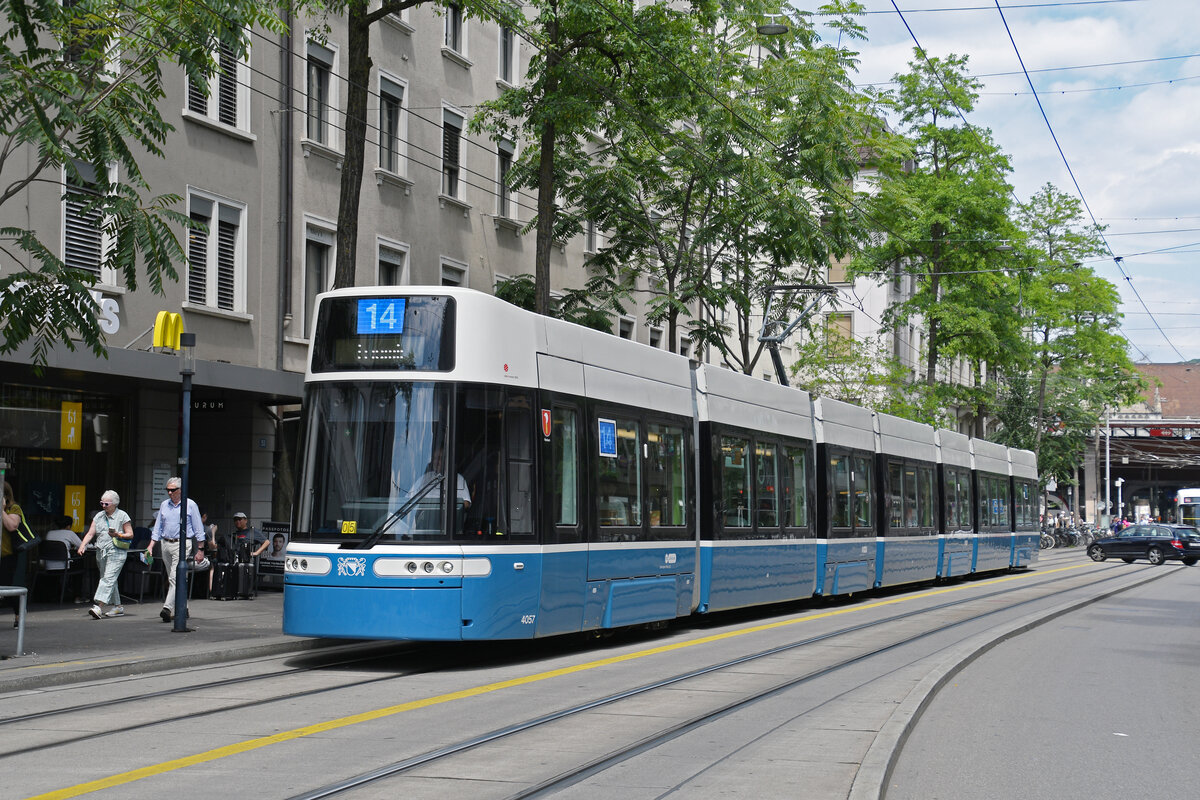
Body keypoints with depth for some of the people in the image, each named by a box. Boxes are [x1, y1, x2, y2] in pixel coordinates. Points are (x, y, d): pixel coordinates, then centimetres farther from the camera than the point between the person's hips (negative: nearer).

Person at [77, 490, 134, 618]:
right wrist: (82, 546, -7)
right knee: (110, 580, 10)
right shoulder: (99, 516, 13)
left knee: (108, 578, -16)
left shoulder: (122, 516, 0)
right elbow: (90, 533, 9)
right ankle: (118, 607, 20)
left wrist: (118, 535, -16)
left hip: (116, 551, -6)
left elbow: (130, 535, 1)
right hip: (101, 551, 6)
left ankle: (99, 607, -27)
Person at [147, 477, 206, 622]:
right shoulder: (164, 505, 13)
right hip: (166, 544, 6)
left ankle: (168, 608, -27)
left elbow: (198, 529, 1)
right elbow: (158, 527, 17)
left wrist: (200, 549, -3)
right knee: (172, 578, 11)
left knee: (176, 577, -17)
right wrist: (151, 545, 6)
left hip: (182, 544, -6)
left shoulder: (190, 505, -1)